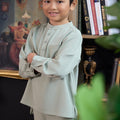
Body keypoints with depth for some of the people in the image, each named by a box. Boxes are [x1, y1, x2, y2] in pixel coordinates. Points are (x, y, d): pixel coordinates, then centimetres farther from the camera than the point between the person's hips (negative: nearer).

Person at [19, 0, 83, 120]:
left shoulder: (73, 35, -11)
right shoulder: (35, 32, 6)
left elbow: (59, 69, -21)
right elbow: (23, 69, 1)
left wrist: (34, 59, -7)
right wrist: (46, 65, -15)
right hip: (37, 102, 5)